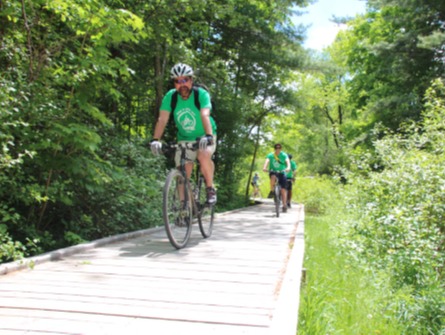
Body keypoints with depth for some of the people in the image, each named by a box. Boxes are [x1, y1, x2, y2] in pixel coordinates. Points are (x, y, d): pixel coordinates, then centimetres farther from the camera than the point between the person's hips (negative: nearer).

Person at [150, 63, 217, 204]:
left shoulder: (201, 94, -20)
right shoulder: (170, 96, -13)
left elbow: (205, 115, -36)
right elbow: (162, 119, -22)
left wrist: (208, 136, -52)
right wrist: (155, 139, -37)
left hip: (204, 137, -3)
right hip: (184, 139, 3)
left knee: (204, 156, -32)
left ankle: (210, 189, -13)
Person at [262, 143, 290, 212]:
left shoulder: (284, 155, -8)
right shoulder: (270, 155, -8)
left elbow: (287, 161, -25)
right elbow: (267, 161, -25)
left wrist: (288, 167, -47)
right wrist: (264, 168, -46)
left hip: (281, 173, 0)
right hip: (273, 172, 0)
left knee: (283, 189, -6)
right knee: (273, 177, -37)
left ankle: (284, 205, 3)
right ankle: (272, 191, -17)